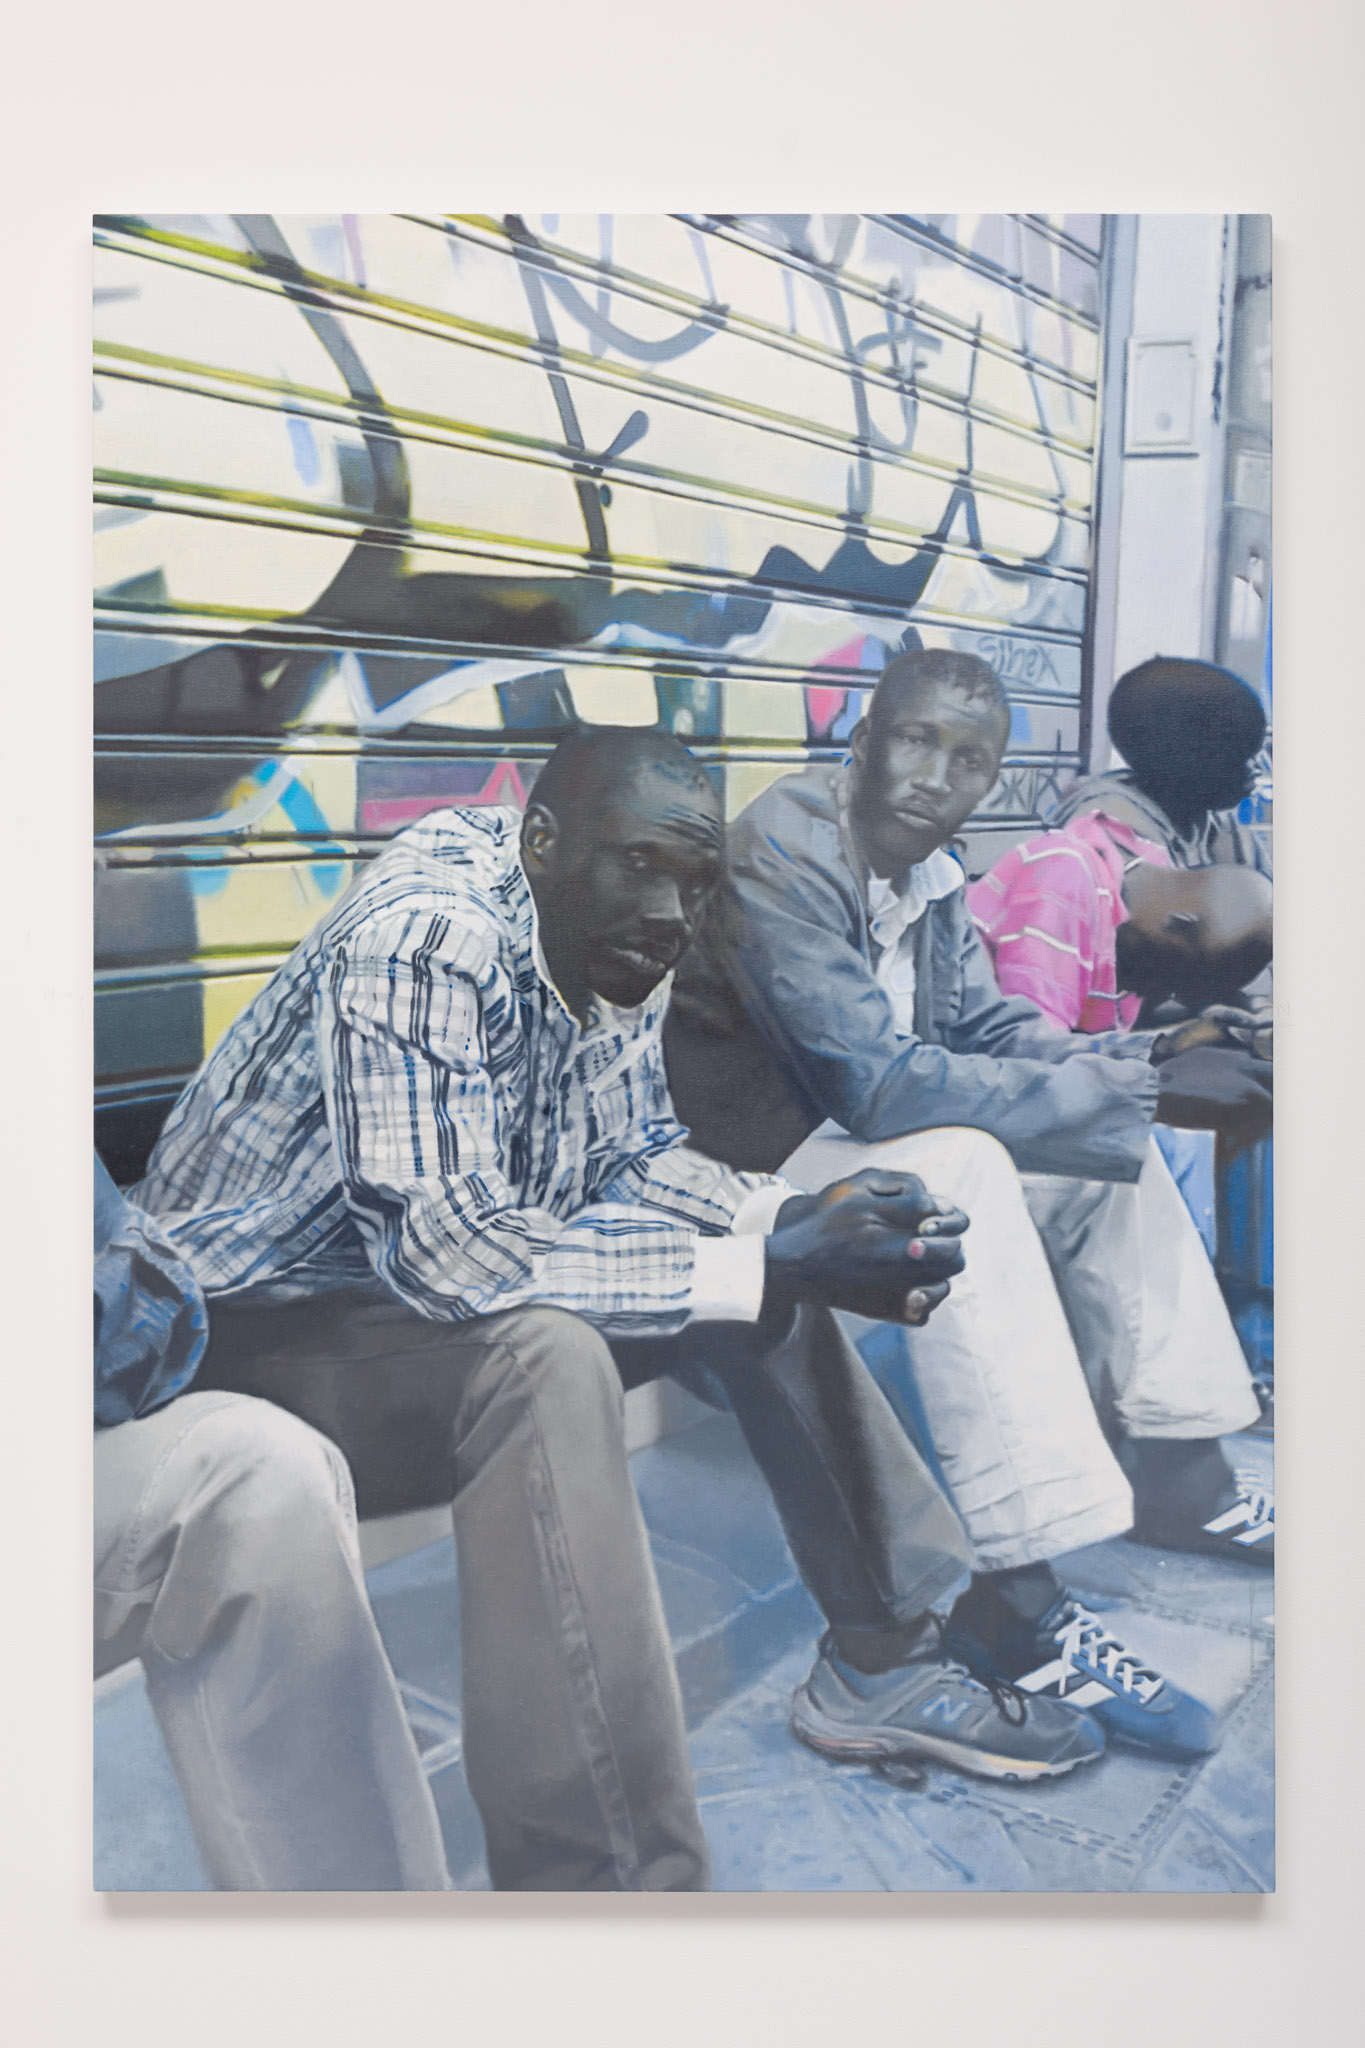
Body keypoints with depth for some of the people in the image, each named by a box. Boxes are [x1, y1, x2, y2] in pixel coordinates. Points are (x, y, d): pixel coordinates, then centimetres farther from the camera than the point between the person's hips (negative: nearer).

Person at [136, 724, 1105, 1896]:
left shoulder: (617, 940, -3)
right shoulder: (427, 938, -29)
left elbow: (637, 1156, 8)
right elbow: (448, 1251, -35)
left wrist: (786, 1220, -12)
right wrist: (766, 1268, -33)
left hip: (436, 1275, 9)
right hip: (265, 1318, -8)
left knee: (769, 1276, 3)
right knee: (543, 1354, -36)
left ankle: (885, 1660, 14)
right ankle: (606, 1885, -29)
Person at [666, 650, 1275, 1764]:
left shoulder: (928, 871, 5)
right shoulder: (784, 854, -23)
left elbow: (997, 1032, 9)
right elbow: (880, 1083, -30)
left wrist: (1146, 1064, -11)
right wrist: (1142, 1090, -27)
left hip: (867, 1134, 10)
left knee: (1112, 1140, 6)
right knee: (955, 1162, -34)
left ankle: (1182, 1478, 13)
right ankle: (1016, 1601, -31)